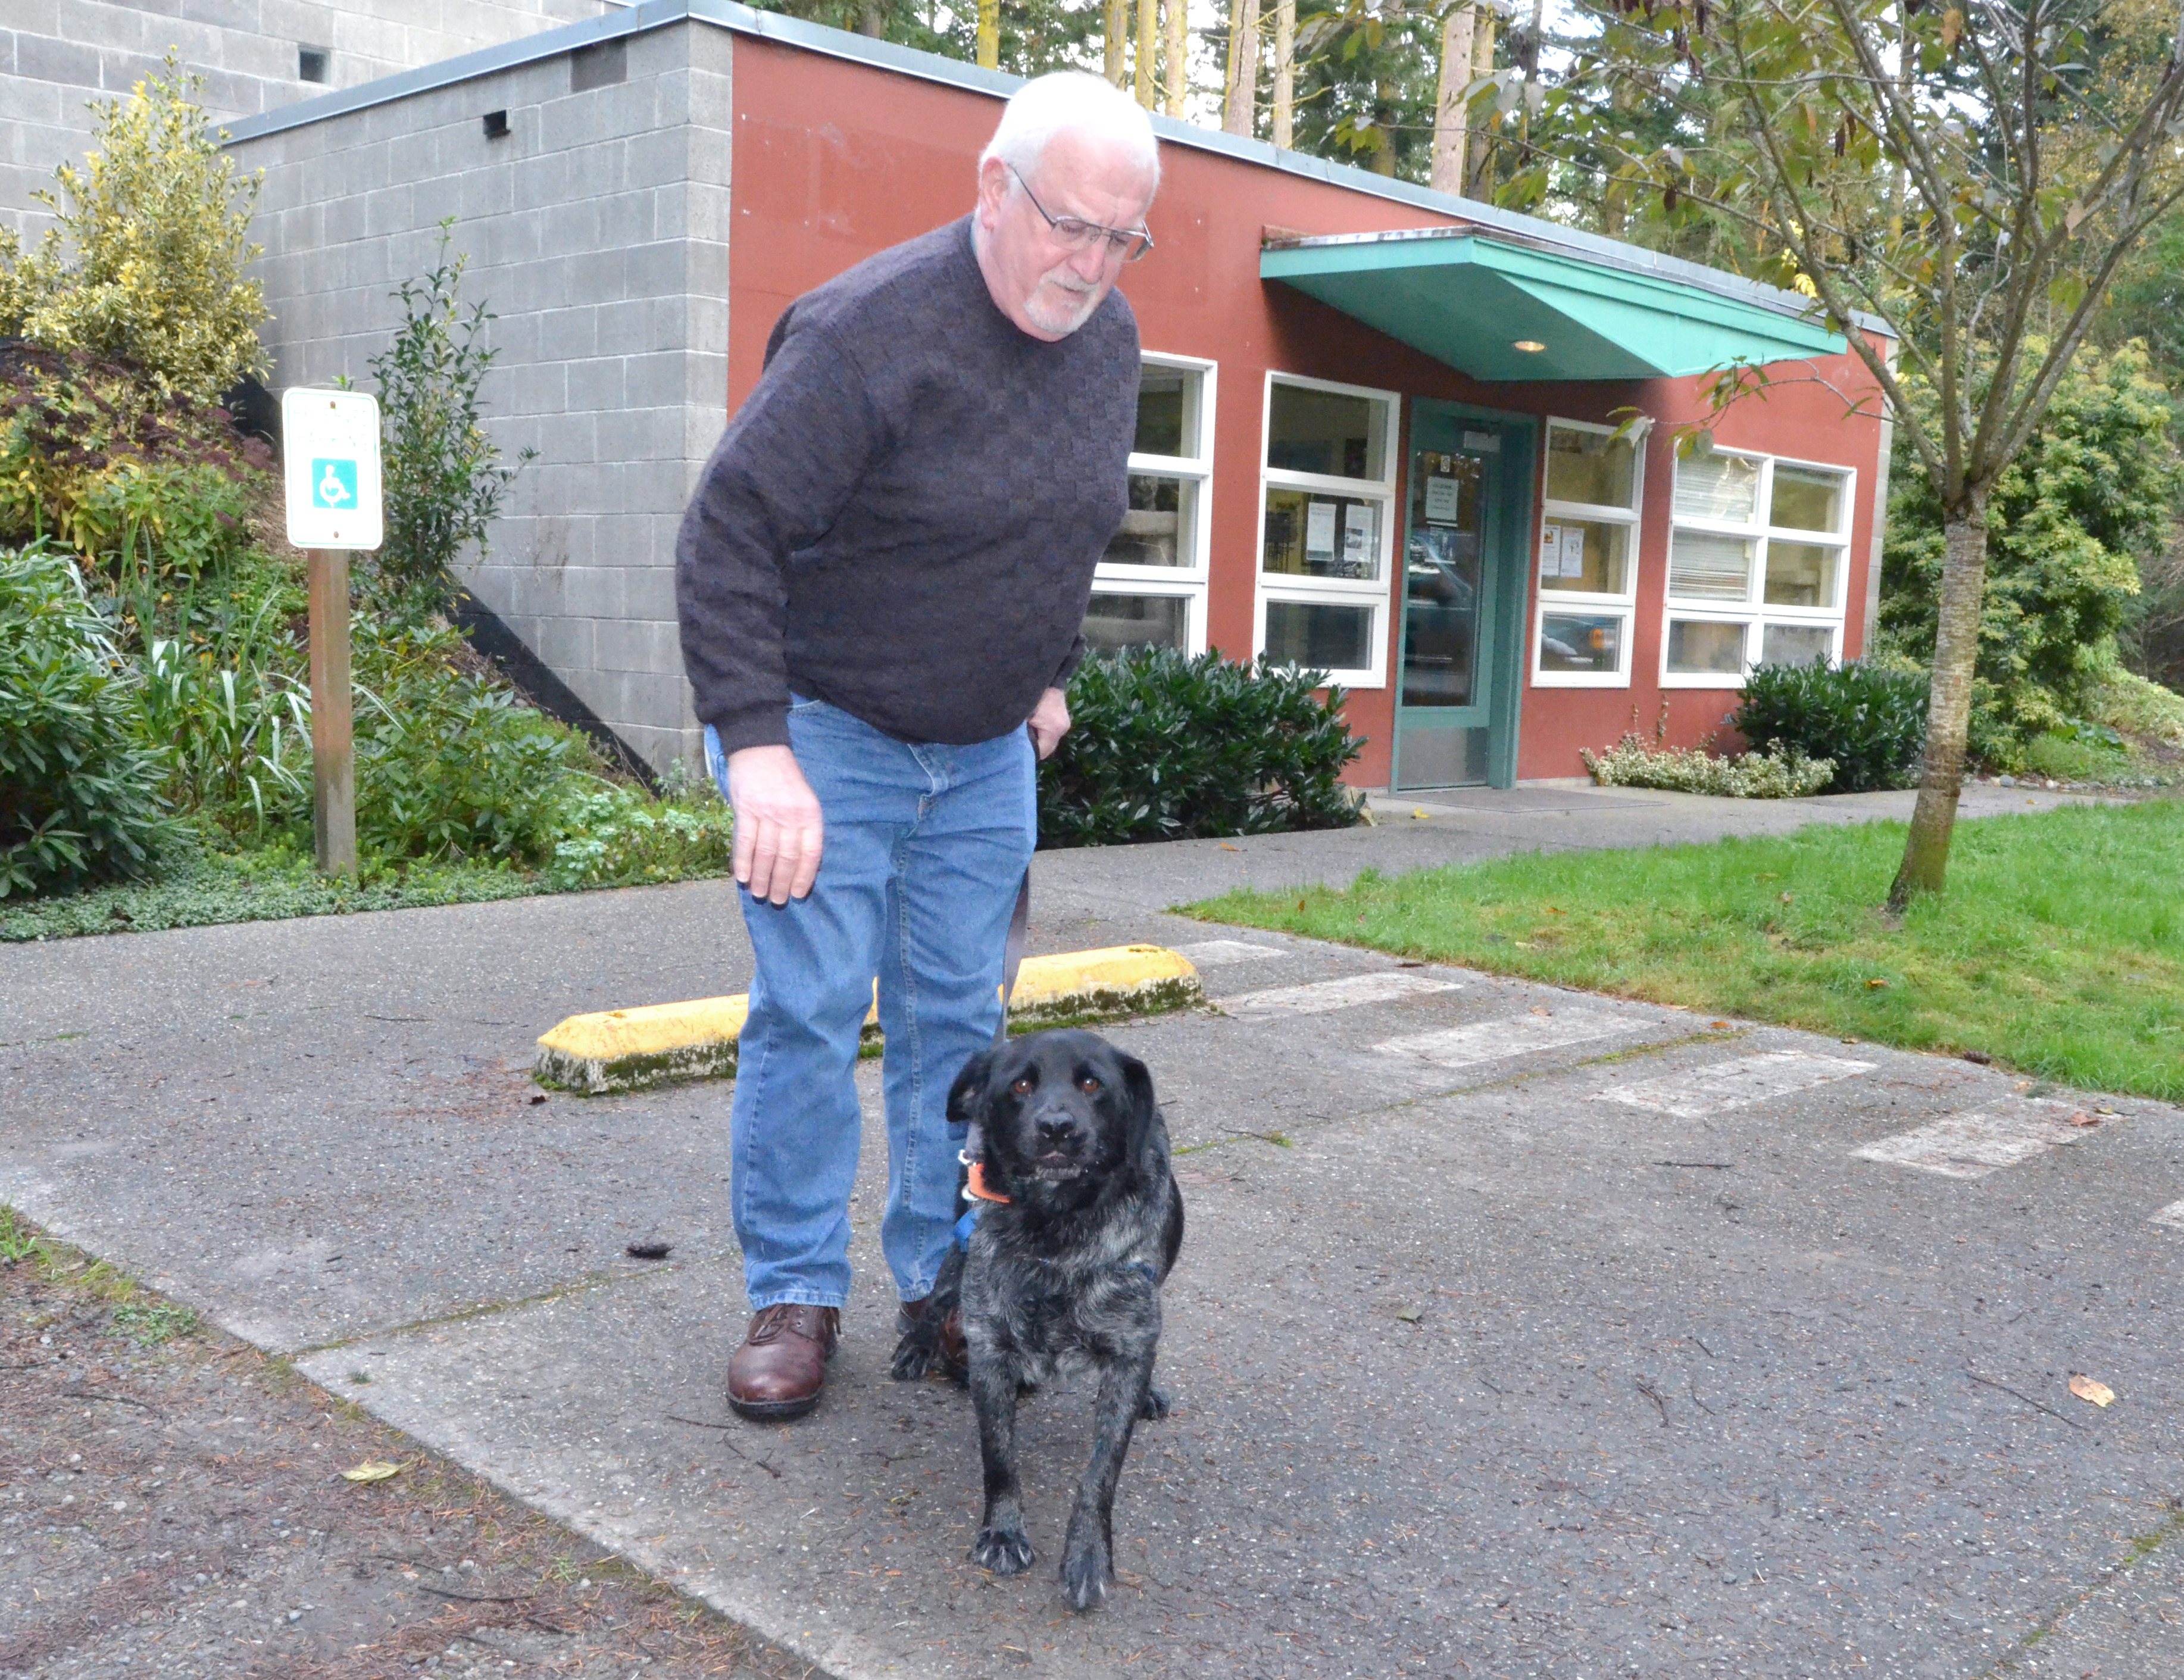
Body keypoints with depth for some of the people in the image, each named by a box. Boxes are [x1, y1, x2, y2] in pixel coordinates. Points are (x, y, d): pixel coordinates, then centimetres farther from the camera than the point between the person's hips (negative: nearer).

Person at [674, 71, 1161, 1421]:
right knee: (810, 1018, -4)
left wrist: (1052, 673, 19)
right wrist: (757, 744, -31)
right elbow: (730, 535, -24)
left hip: (988, 753, 6)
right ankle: (797, 1296, 10)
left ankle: (946, 1280, 20)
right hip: (826, 734, -6)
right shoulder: (869, 331, -22)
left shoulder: (1110, 337, 1)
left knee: (959, 1021, 9)